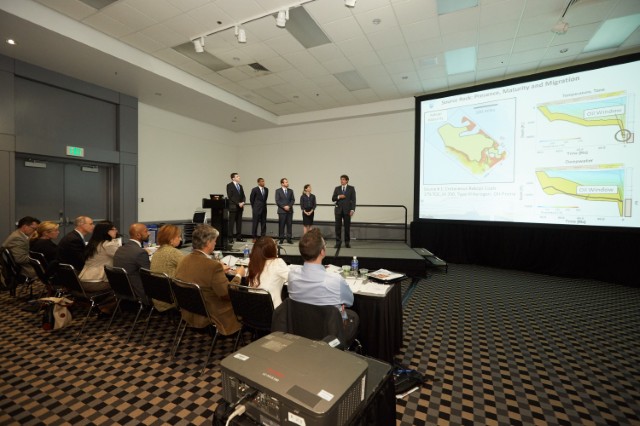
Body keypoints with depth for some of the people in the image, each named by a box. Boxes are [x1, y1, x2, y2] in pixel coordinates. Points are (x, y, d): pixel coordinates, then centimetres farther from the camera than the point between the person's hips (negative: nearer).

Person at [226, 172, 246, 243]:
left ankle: (239, 237, 13)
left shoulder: (240, 186, 17)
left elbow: (243, 196, 15)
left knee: (239, 222, 7)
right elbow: (230, 196, -11)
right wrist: (238, 203, -15)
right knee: (231, 223, -2)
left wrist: (243, 202, -4)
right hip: (233, 207, -6)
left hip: (240, 207, 6)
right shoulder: (229, 185, -4)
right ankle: (230, 237, 3)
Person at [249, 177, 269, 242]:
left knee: (263, 223, 6)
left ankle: (263, 237, 14)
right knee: (255, 223, 1)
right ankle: (254, 237, 9)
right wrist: (254, 207, 7)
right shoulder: (254, 190, -6)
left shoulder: (266, 189, 6)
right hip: (256, 209, -4)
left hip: (264, 209, 4)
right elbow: (251, 199, 2)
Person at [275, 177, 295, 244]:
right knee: (281, 225, 0)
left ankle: (289, 239, 8)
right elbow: (277, 201, -6)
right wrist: (284, 206, -14)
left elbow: (293, 200, 7)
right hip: (282, 211, -3)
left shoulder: (291, 191, 12)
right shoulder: (278, 191, 1)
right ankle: (281, 239, 8)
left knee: (289, 225, 2)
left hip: (290, 210, 3)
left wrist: (289, 206, -9)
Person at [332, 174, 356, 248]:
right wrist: (338, 197, -13)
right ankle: (338, 242, 10)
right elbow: (333, 199, 7)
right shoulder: (337, 188, 9)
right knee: (338, 226, 2)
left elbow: (353, 200, -3)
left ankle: (347, 242, 13)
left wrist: (352, 209, -13)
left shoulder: (351, 188, 3)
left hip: (347, 210, -2)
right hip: (338, 209, 2)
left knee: (347, 226, 3)